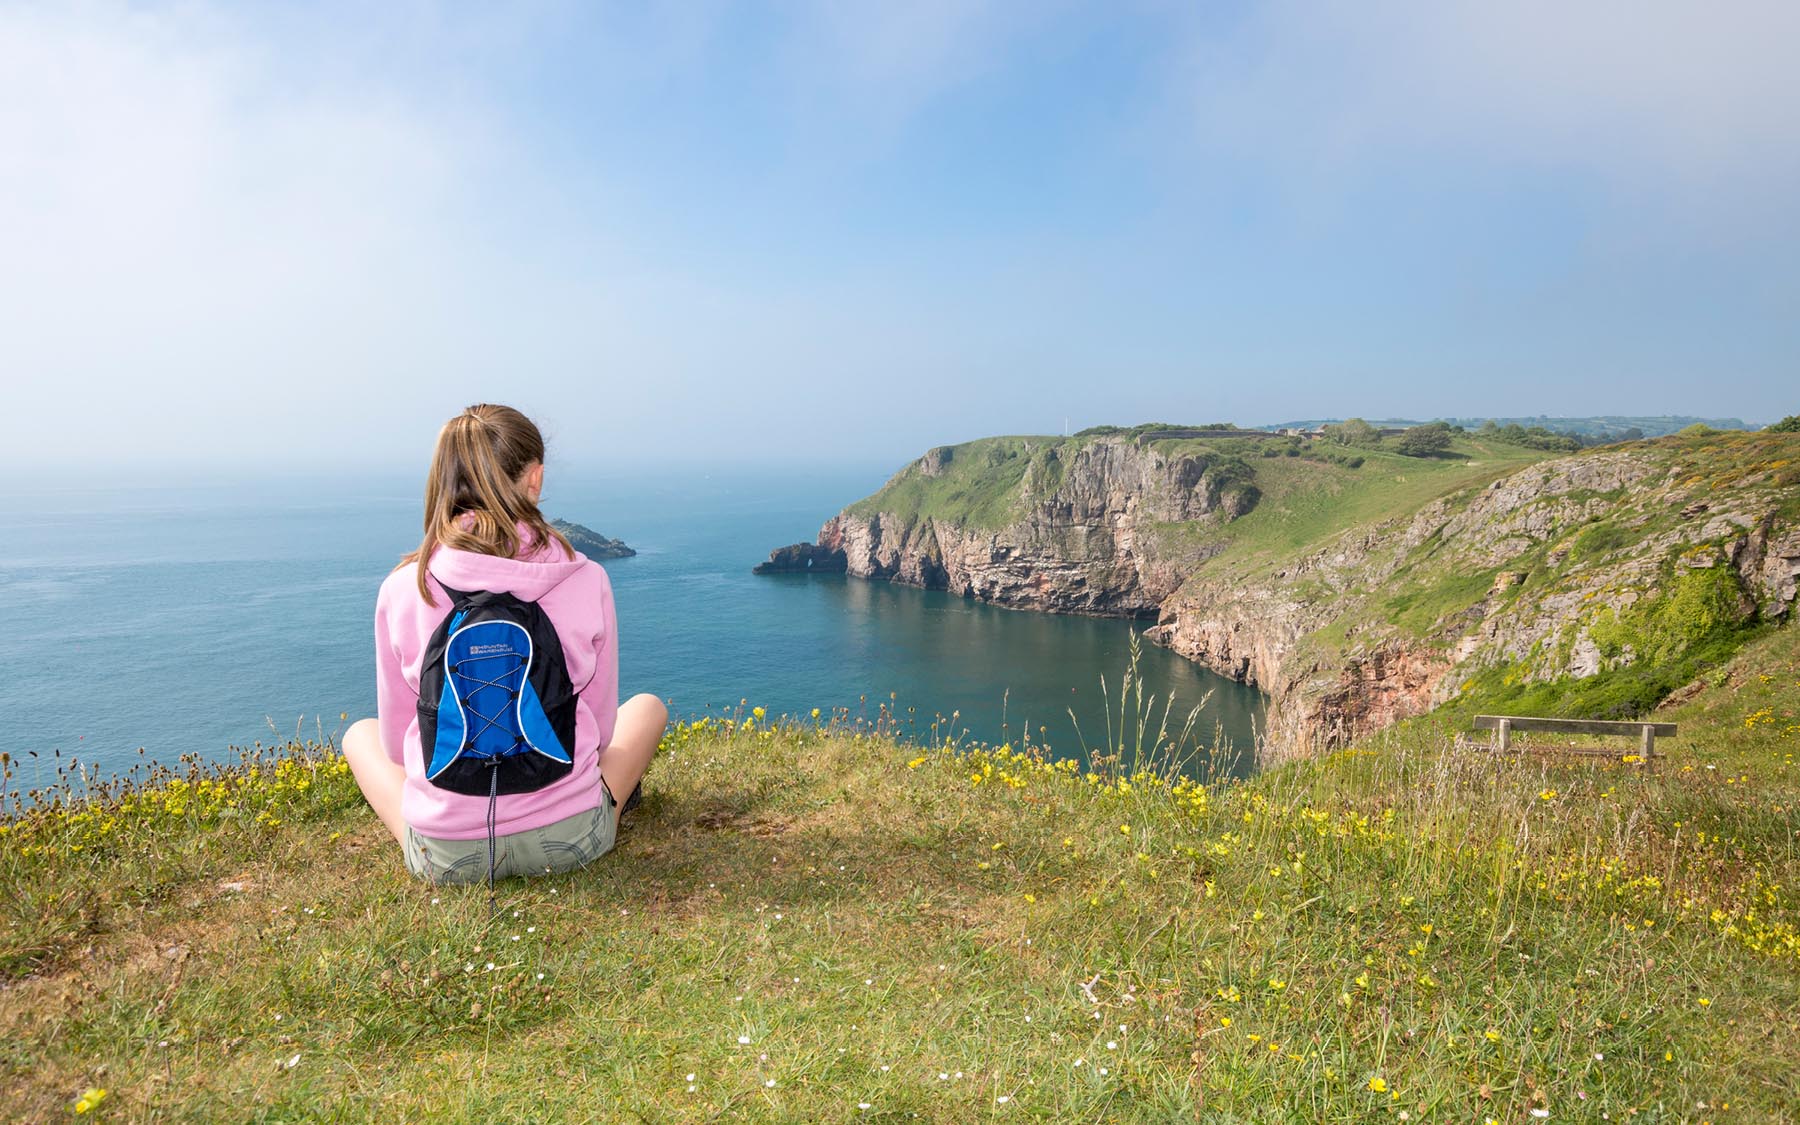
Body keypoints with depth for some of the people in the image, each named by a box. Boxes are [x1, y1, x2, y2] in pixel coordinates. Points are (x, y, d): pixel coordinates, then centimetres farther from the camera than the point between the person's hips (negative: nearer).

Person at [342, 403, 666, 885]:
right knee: (648, 705, 26)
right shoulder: (587, 580, -11)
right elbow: (601, 727, 0)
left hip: (445, 855, 1)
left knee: (361, 733, 30)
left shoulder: (402, 588, -9)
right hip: (571, 839, 0)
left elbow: (396, 743, 3)